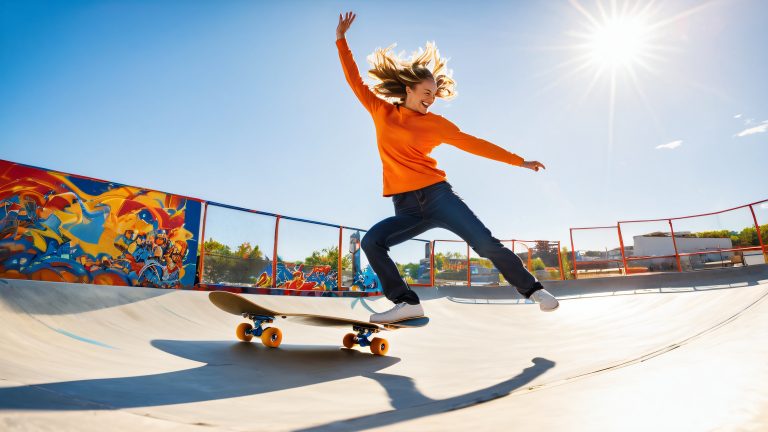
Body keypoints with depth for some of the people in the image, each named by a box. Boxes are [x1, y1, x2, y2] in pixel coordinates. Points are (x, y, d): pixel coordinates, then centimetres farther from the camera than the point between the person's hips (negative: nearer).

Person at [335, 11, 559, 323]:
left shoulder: (435, 123, 6)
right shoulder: (382, 112, 11)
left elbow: (474, 144, 10)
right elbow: (355, 81, 17)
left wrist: (519, 161, 11)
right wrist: (341, 39, 16)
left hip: (437, 195, -1)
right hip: (406, 209, 2)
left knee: (486, 244, -11)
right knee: (371, 241, -22)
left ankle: (533, 289, 9)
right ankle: (407, 303, -16)